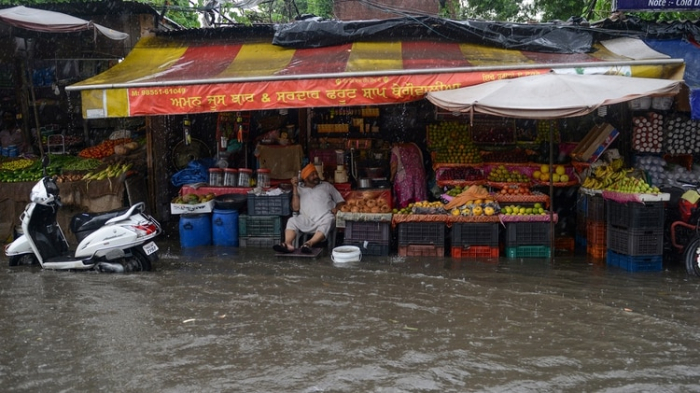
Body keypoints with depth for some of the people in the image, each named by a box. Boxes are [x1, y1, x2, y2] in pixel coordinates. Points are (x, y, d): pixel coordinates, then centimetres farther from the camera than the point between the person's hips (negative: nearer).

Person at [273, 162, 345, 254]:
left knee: (328, 221, -36)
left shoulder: (326, 185, 24)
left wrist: (336, 208, -1)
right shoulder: (300, 189, 21)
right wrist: (295, 188, 4)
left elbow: (341, 201, 22)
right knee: (292, 221, -27)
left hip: (324, 218, -1)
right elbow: (296, 208, 7)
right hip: (306, 221, 1)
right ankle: (288, 245, -49)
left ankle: (309, 244, -55)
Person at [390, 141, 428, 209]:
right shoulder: (415, 146, 14)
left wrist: (392, 178, 2)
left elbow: (394, 166, -9)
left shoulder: (396, 149, -2)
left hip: (403, 178, -5)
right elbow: (422, 162, 18)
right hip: (419, 176, 5)